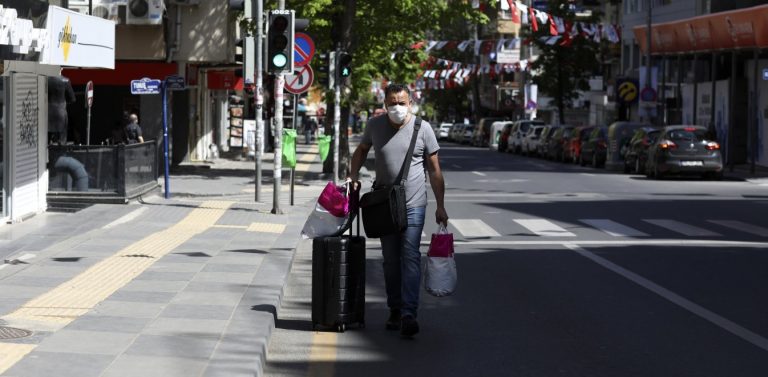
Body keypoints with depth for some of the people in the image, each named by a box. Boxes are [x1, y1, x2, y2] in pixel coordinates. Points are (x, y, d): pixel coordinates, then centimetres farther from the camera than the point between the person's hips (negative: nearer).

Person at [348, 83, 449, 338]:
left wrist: (440, 206, -1)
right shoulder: (375, 125, 3)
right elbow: (361, 150, 22)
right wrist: (353, 178, 7)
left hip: (413, 205, -3)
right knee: (390, 260, 9)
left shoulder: (422, 128, -4)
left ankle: (408, 314, -18)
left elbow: (434, 170, 1)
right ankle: (395, 310, 18)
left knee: (410, 257, -12)